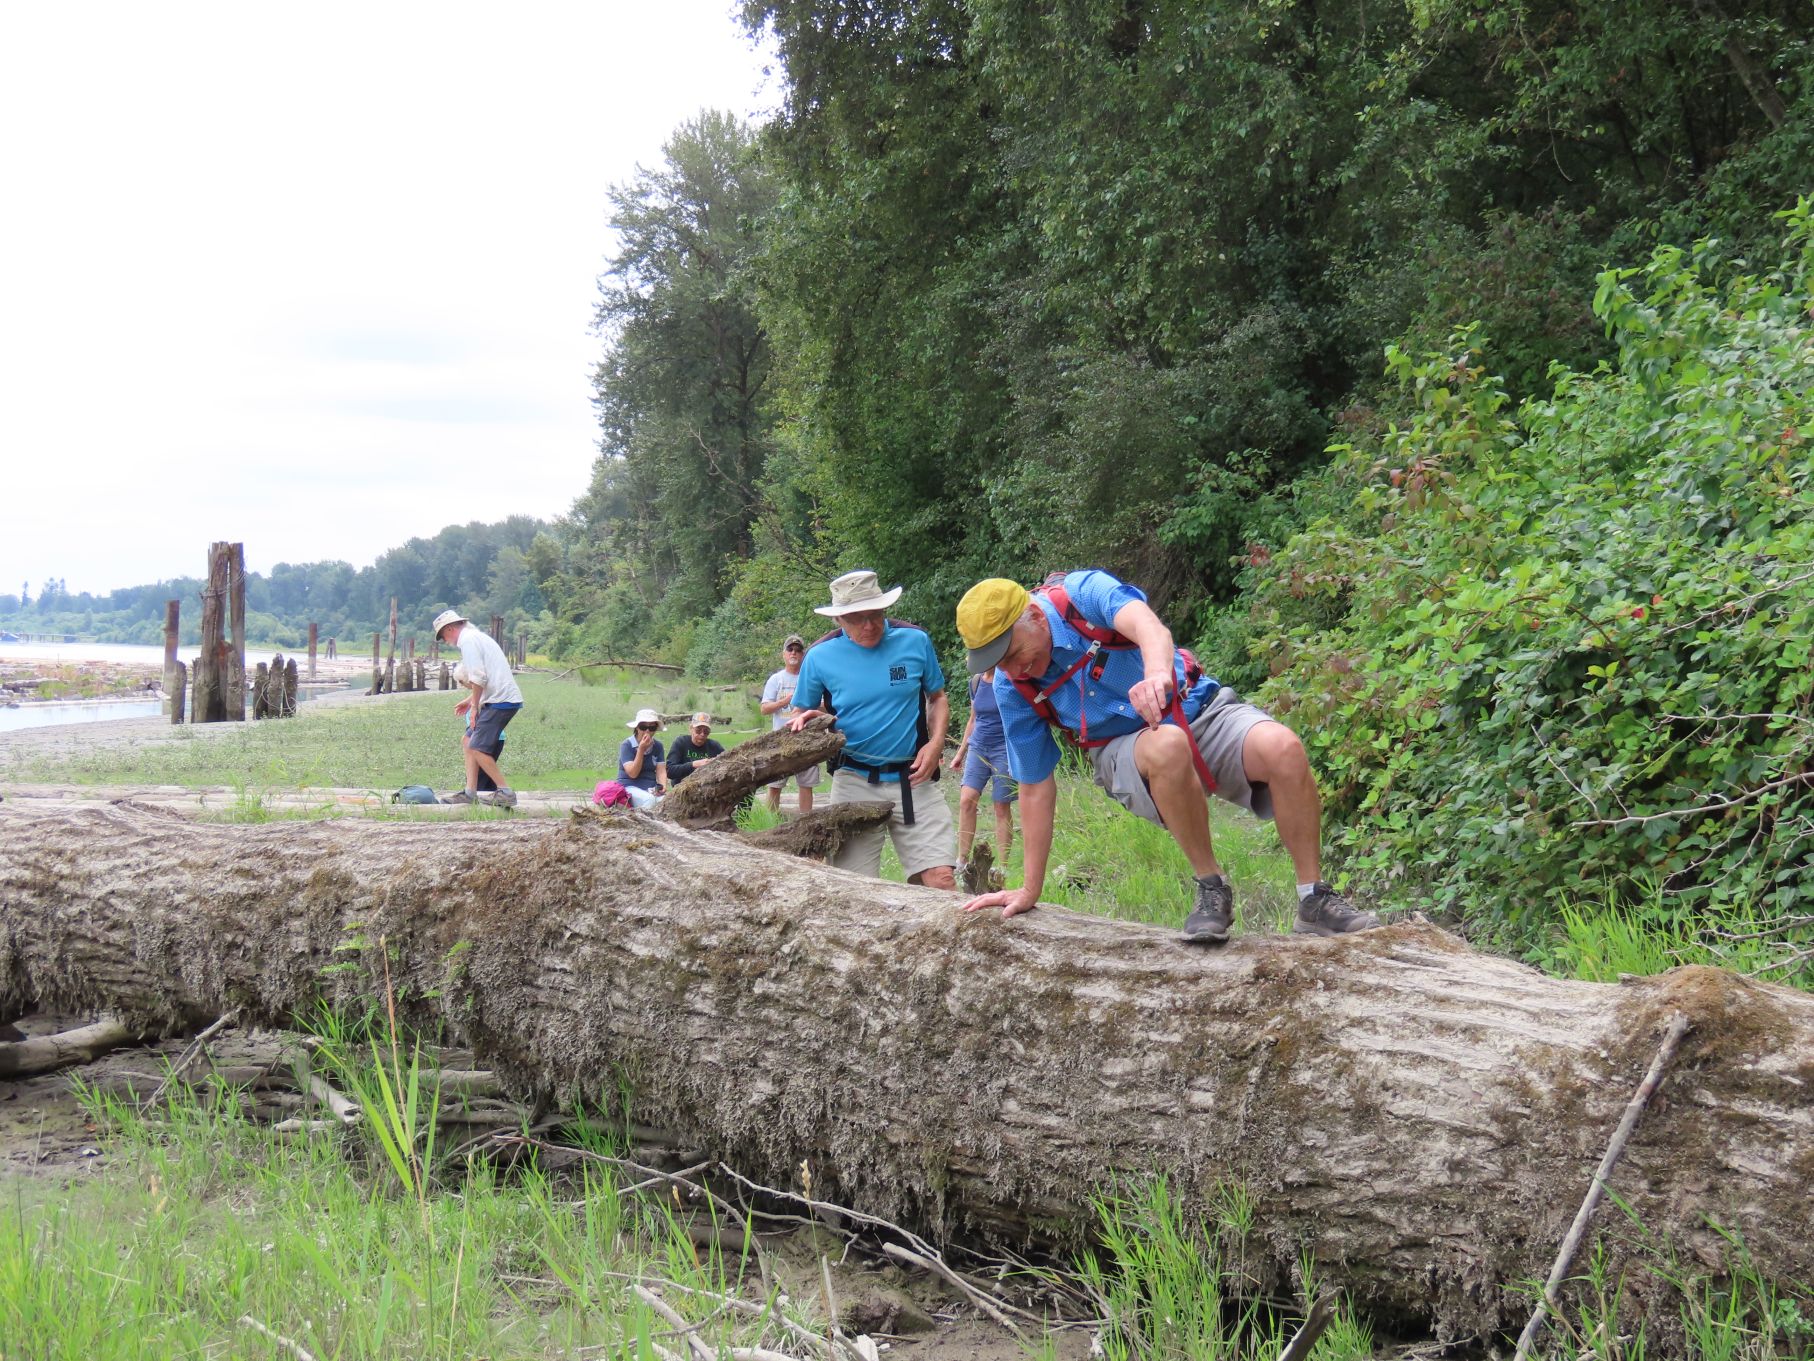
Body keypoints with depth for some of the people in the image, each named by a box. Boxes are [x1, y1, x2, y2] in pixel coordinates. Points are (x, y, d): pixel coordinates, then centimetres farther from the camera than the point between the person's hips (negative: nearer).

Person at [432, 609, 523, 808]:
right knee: (468, 741, 13)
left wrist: (474, 706, -9)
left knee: (477, 748, -11)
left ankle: (505, 792, -8)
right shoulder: (477, 636, 22)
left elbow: (478, 677, -17)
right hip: (504, 697, 10)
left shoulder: (468, 640, -9)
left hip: (501, 701, -10)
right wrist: (470, 700, 28)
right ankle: (470, 792, 12)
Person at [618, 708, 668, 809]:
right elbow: (632, 773, -13)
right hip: (630, 787, -4)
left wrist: (663, 787, -19)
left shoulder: (657, 746, 9)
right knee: (649, 799, -36)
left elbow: (661, 771, 3)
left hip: (651, 788, 4)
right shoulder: (626, 745, -5)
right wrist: (641, 750, -19)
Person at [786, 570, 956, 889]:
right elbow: (801, 712, 12)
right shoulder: (821, 656, -1)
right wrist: (806, 719, -13)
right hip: (854, 782, 0)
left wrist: (936, 743, -3)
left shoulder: (915, 641, 1)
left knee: (941, 878, -12)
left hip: (912, 780, 0)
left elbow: (938, 698, 14)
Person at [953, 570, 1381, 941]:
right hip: (1127, 750, 1)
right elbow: (1035, 788, -1)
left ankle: (1314, 899, -18)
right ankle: (1209, 887, -21)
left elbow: (1147, 625, -39)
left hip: (1196, 709, 0)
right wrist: (1030, 890, 1)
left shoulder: (1084, 592, -18)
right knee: (1167, 748, -38)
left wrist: (1157, 673, -63)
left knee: (1282, 746, -32)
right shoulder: (1013, 687, -7)